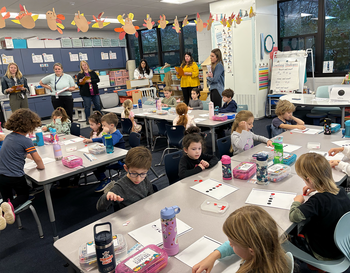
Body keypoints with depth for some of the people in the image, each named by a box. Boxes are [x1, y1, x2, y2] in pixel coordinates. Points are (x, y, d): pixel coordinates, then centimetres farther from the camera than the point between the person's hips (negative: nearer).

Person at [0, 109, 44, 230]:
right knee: (24, 194, 21)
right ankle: (11, 205, -14)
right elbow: (38, 159, -14)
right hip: (15, 177, -6)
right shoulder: (26, 141, -15)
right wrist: (41, 166, 7)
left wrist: (30, 156, 33)